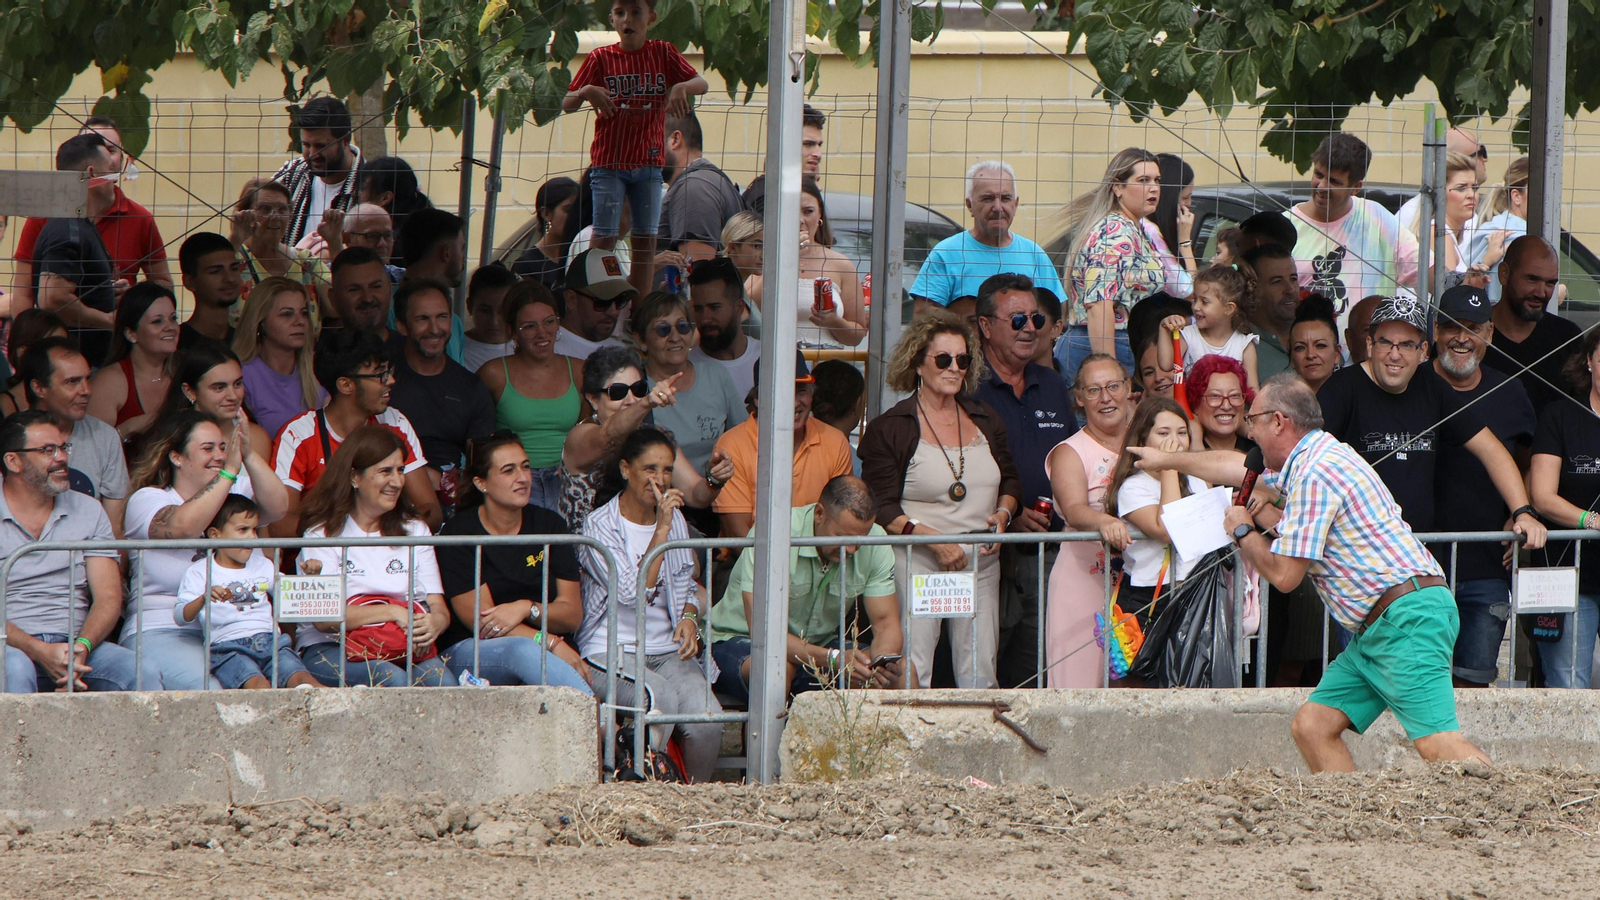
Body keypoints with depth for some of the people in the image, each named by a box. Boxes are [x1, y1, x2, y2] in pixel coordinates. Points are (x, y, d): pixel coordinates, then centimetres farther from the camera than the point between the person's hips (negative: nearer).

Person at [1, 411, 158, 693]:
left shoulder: (88, 512, 16)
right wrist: (40, 652, -22)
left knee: (142, 669, -26)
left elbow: (108, 598, 7)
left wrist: (81, 647, -15)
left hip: (76, 642, 3)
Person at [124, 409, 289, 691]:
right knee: (209, 690, -33)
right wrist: (229, 471, -18)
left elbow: (277, 509, -3)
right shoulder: (146, 500, 4)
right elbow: (184, 526, -18)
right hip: (164, 633, -4)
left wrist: (249, 455, -14)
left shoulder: (236, 492, 17)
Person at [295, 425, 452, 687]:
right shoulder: (324, 534, 0)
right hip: (328, 648, -3)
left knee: (440, 679, -31)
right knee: (392, 679, -35)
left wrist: (435, 623, -18)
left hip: (404, 647, 4)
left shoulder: (415, 530, 16)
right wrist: (394, 612, -20)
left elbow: (438, 608, 7)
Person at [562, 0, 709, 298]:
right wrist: (586, 91, -23)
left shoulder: (663, 53, 3)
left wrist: (682, 86, -22)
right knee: (604, 239, -8)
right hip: (609, 162, -2)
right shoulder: (601, 58, -1)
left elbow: (702, 83, 0)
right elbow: (566, 104, -1)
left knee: (646, 240, 3)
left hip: (648, 162, 2)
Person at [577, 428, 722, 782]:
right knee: (662, 697, -36)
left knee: (707, 718, -24)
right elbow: (632, 593, -16)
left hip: (667, 649, 5)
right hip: (612, 651, -5)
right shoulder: (599, 526, -4)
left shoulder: (675, 520, 14)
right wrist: (661, 530, -18)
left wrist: (689, 617, 3)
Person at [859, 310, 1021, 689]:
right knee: (911, 673, -14)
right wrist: (935, 540, -17)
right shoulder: (890, 429, -1)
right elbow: (881, 508, -6)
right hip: (916, 563, -5)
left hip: (981, 564, 5)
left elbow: (1010, 481, 25)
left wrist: (1002, 515, 3)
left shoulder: (986, 421, 15)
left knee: (980, 674, 0)